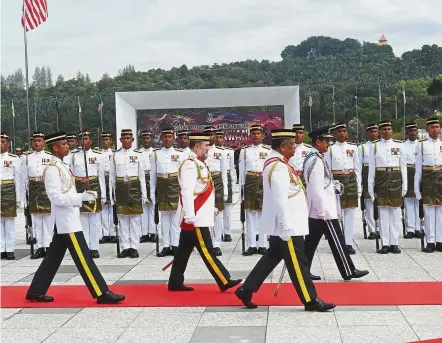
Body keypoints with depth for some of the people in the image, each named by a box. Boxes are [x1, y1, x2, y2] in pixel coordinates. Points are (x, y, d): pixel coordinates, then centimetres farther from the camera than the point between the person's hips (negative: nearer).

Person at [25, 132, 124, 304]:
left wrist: (84, 196, 9)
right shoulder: (53, 169, -16)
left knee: (53, 258, 14)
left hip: (68, 219, 10)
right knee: (83, 258, -7)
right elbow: (56, 197, -22)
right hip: (66, 220, -10)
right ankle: (102, 294, -4)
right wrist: (82, 196, -24)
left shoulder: (61, 166, 15)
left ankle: (35, 291, 22)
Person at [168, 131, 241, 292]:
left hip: (198, 217, 10)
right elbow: (187, 192, -22)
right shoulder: (190, 165, -16)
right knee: (207, 252, -4)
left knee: (184, 251, 12)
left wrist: (212, 208, 23)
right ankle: (224, 282, -1)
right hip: (195, 219, -10)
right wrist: (190, 216, -25)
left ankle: (175, 282, 18)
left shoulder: (198, 163, 15)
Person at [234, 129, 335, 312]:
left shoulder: (275, 162, 13)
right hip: (287, 225, -11)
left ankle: (246, 290, 20)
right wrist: (286, 227, -24)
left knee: (272, 257, 17)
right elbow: (280, 200, -25)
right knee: (298, 263, -1)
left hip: (283, 225, 11)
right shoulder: (278, 167, -21)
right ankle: (311, 301, 10)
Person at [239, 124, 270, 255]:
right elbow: (242, 170, 10)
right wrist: (242, 186, 5)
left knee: (263, 213, 2)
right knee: (250, 213, 2)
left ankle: (262, 245, 8)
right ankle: (252, 245, 6)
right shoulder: (244, 150, 9)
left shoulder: (268, 150, 5)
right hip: (250, 182, 1)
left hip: (265, 182, -1)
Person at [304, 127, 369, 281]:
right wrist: (323, 211, -21)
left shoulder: (312, 157, 13)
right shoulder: (317, 160, -19)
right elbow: (317, 189, -23)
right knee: (337, 241, -1)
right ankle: (348, 272, 7)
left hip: (315, 211, 10)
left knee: (311, 241, 11)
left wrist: (331, 183, 12)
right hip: (323, 210, -10)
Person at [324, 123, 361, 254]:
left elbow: (357, 168, 10)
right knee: (337, 212, 0)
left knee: (350, 213, 4)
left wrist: (359, 186, 6)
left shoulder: (353, 148, 8)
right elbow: (327, 170, 1)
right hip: (336, 181, -2)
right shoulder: (330, 149, 1)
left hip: (351, 180, 2)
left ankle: (349, 243, 10)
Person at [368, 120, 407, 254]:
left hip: (396, 179, 1)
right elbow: (371, 167, 5)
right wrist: (370, 186, 1)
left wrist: (404, 185, 2)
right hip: (380, 179, -1)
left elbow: (403, 166, 7)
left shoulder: (399, 145, 6)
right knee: (383, 212, 2)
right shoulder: (374, 146, 5)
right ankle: (385, 244, 8)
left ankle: (394, 243, 11)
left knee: (395, 212, 4)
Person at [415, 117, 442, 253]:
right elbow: (418, 168, 4)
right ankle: (430, 242, 6)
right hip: (428, 179, -1)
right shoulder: (421, 145, 5)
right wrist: (417, 186, 0)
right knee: (429, 211, 1)